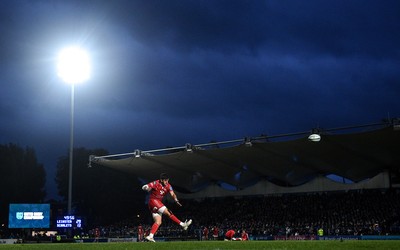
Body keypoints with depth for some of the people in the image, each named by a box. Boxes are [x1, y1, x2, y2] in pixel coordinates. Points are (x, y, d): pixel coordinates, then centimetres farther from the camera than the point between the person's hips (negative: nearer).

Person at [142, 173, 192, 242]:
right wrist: (147, 188, -42)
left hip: (158, 203, 8)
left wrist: (176, 200, -29)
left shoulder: (168, 186, 3)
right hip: (153, 201, -8)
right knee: (168, 213, -12)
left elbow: (172, 194, -8)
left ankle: (150, 236, -8)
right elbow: (144, 187, -17)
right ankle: (182, 224, -10)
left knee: (158, 222, -2)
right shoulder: (156, 183, -13)